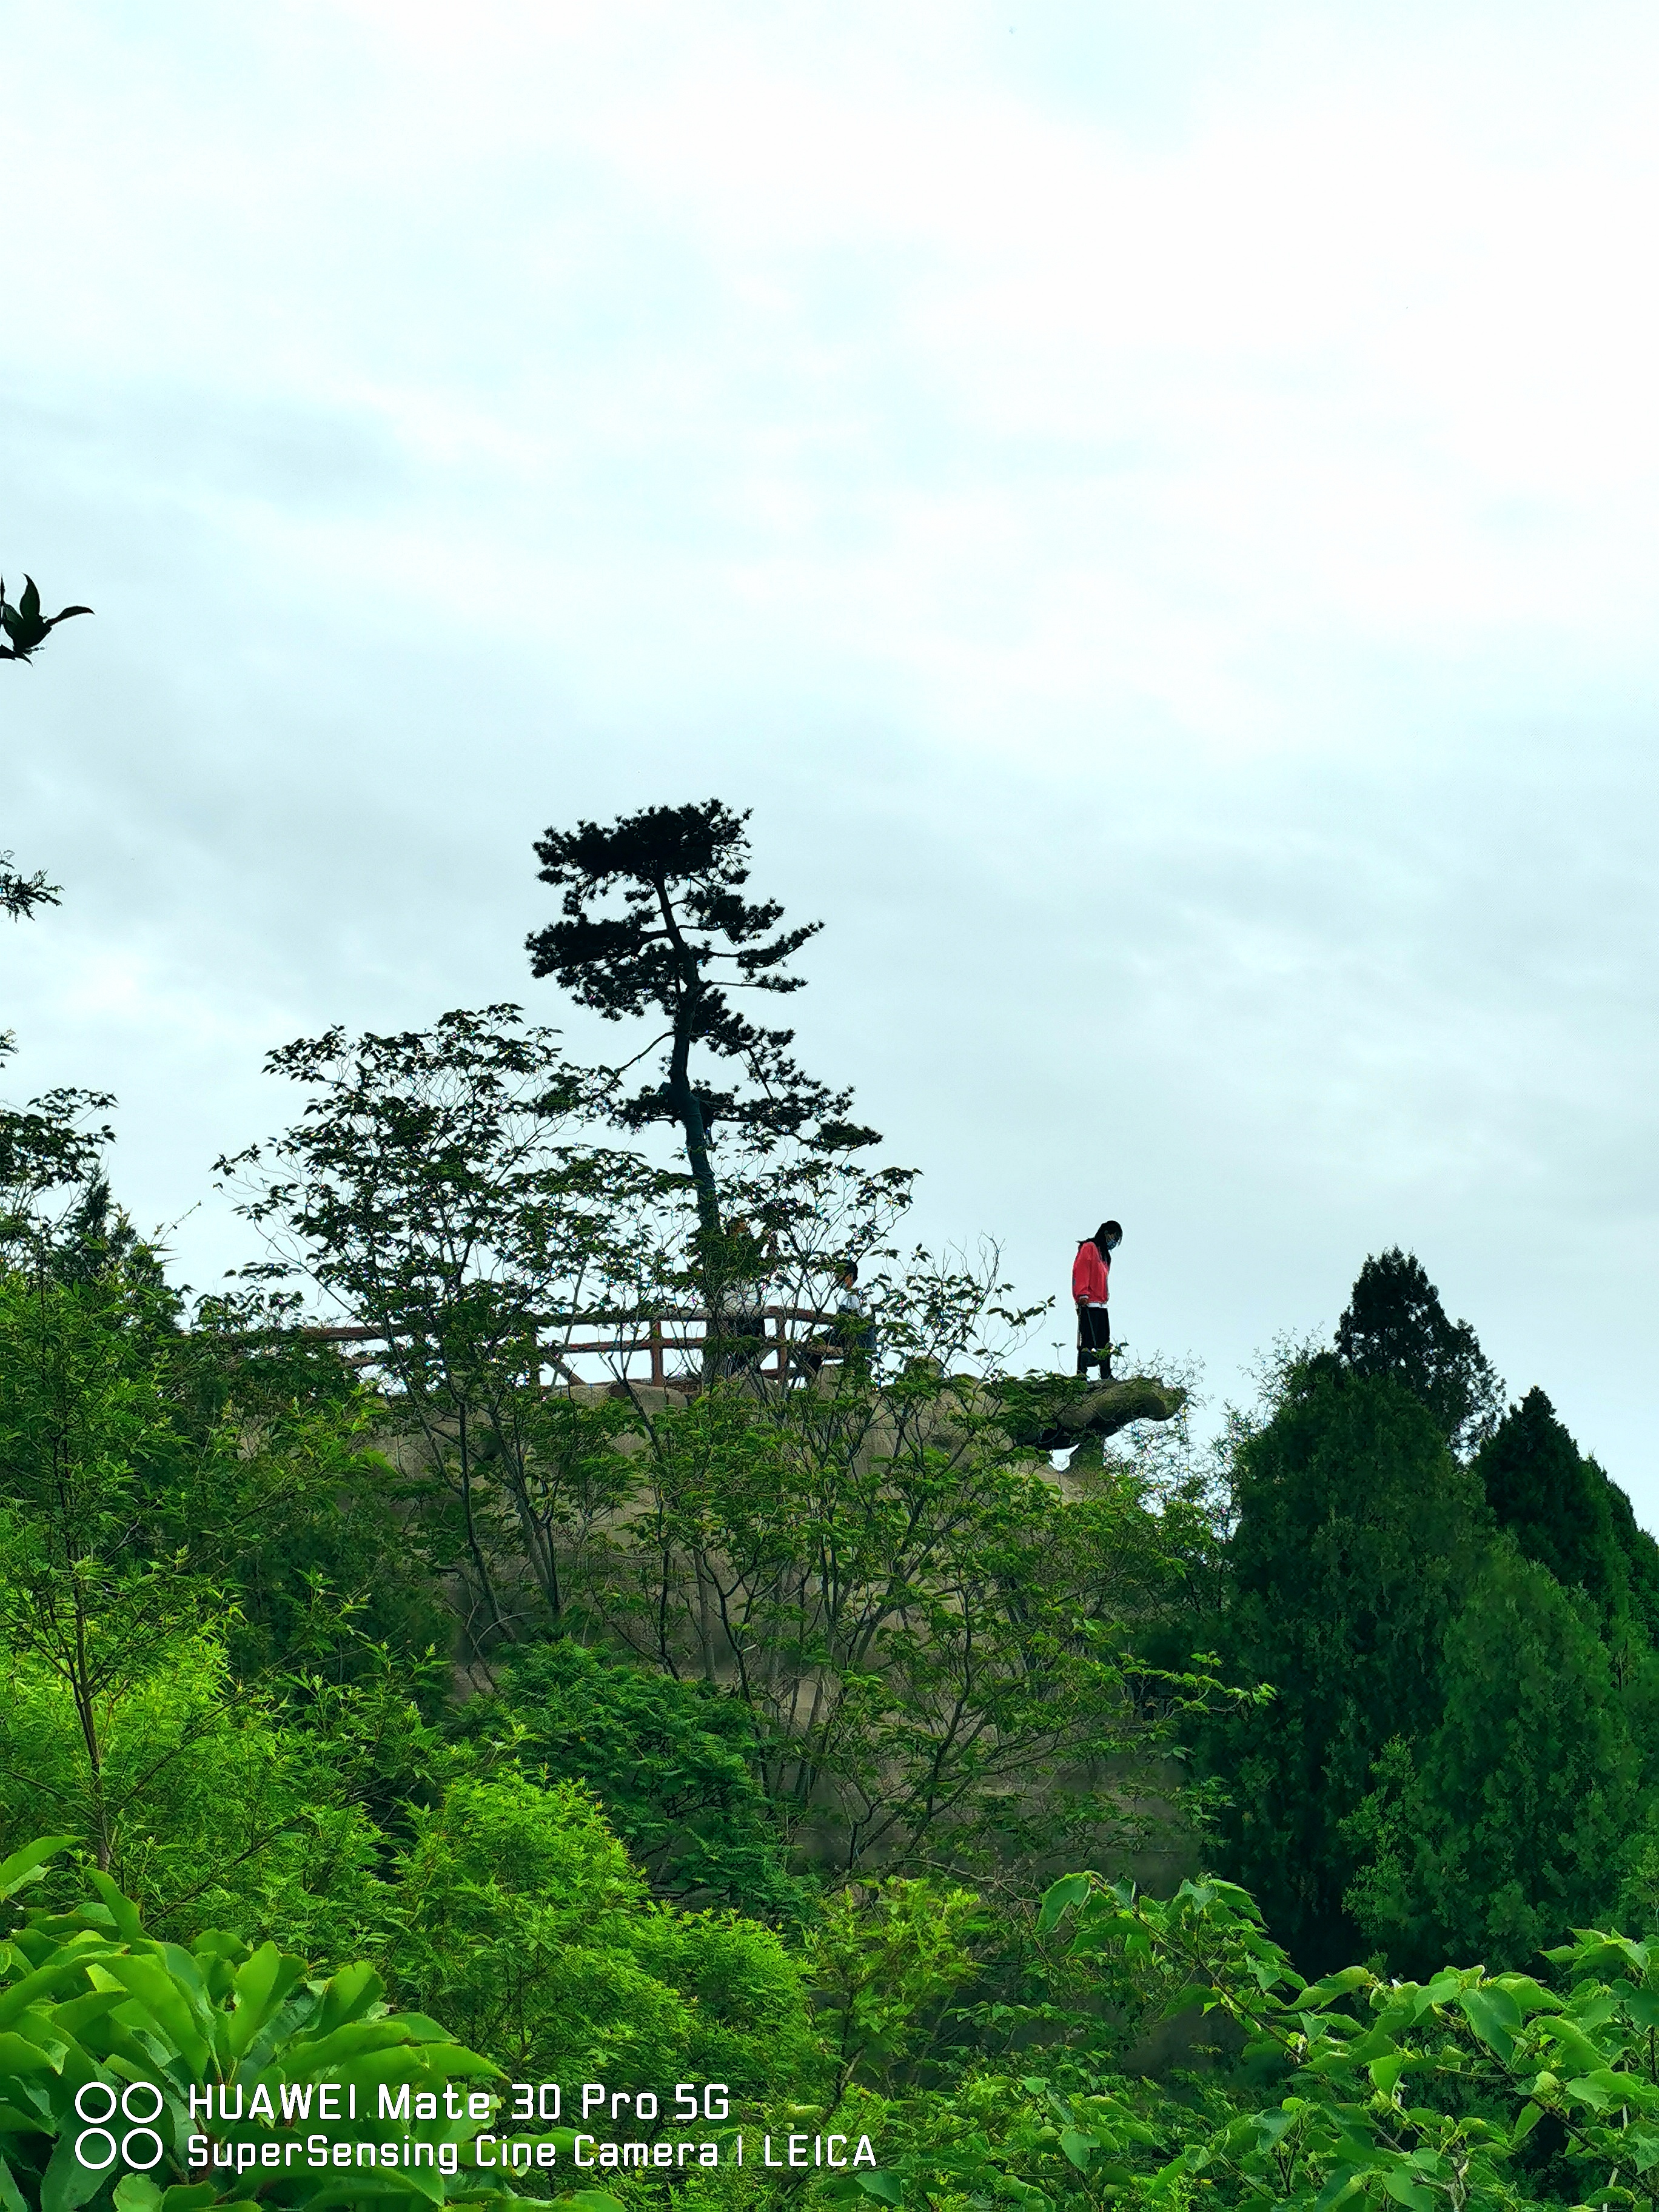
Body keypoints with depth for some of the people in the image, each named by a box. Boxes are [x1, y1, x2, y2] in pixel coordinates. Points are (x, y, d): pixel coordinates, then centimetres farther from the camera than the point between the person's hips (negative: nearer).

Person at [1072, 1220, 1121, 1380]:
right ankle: (1081, 1375, -14)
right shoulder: (1089, 1248, -3)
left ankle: (1106, 1376, 10)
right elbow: (1080, 1270, -14)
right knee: (1088, 1341, -13)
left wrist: (1104, 1298, 17)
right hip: (1089, 1304, -9)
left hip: (1101, 1305, 9)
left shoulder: (1105, 1255, 25)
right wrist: (1083, 1294, -23)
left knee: (1104, 1344, 7)